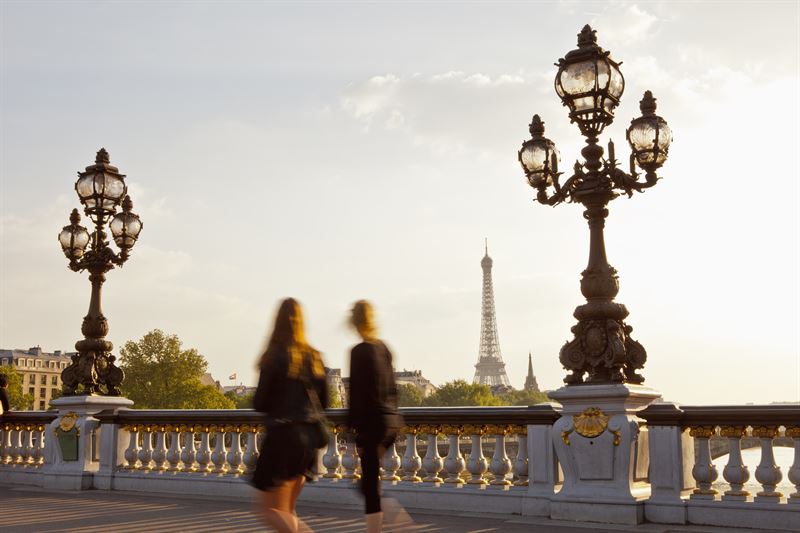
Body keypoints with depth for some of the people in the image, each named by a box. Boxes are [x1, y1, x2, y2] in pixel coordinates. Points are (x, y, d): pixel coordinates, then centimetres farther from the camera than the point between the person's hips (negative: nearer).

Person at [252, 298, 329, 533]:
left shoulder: (275, 357, -11)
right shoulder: (314, 357, 5)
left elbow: (260, 403, -9)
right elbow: (323, 401, 10)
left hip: (282, 434, -6)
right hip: (309, 435, 6)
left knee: (271, 509, 3)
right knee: (287, 509, 18)